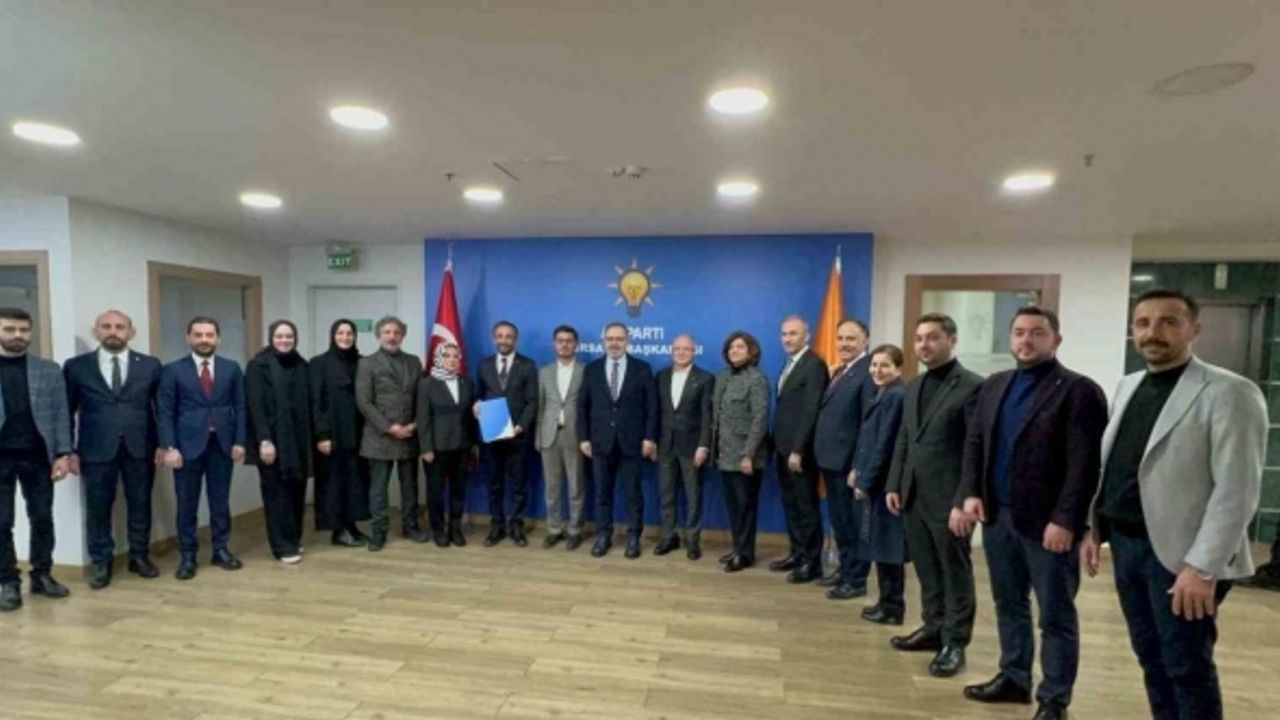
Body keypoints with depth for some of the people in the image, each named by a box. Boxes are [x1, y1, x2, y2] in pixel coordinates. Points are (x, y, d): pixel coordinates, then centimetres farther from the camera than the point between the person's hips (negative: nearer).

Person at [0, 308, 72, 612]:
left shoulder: (49, 370, 4)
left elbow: (61, 414, 2)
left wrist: (63, 454, -5)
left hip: (38, 457, 1)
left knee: (42, 519, 7)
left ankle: (41, 575, 20)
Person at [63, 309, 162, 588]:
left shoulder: (150, 365, 3)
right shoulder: (76, 366, 3)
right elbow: (67, 411, 5)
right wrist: (69, 450, 1)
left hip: (139, 448, 0)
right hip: (96, 449, 0)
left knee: (140, 505, 9)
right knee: (98, 508, 8)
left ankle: (139, 556, 23)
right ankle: (101, 562, 22)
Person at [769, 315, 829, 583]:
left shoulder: (814, 364, -12)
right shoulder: (789, 364, 16)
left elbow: (810, 410, -18)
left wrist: (798, 450, -20)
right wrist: (780, 444, 7)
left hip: (800, 449, -9)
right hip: (784, 447, 9)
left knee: (807, 506, 3)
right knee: (790, 504, 15)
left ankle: (812, 562, 14)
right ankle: (797, 553, 27)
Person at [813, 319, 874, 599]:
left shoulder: (868, 372, -15)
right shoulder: (838, 372, 15)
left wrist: (859, 466, -22)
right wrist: (822, 454, 10)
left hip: (849, 462, -9)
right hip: (831, 459, 9)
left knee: (852, 522, 5)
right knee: (838, 520, 19)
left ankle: (856, 579, 18)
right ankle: (844, 568, 34)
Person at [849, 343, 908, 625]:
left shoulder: (896, 396, -16)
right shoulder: (881, 395, 14)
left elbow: (885, 445, -19)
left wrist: (865, 481, -16)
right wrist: (857, 470, 7)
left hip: (883, 482, -9)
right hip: (872, 480, 9)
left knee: (886, 545, 1)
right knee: (880, 544, 15)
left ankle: (892, 607, 13)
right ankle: (887, 602, 26)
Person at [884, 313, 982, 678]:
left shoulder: (972, 386, -9)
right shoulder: (913, 386, 13)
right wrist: (894, 484, 10)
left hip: (949, 496, -6)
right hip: (914, 494, 7)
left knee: (955, 571, 7)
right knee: (926, 569, 16)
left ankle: (955, 642, 19)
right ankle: (934, 628, 31)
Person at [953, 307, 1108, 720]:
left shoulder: (1079, 390, -7)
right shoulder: (993, 386, 12)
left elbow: (1084, 464, -13)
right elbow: (974, 444, 11)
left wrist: (1065, 520, -18)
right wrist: (970, 493, -1)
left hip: (1047, 522, -6)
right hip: (997, 515, 6)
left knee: (1055, 615, 8)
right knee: (1009, 605, 18)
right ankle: (1013, 678, 34)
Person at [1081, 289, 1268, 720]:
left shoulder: (1229, 392, -12)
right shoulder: (1128, 387, 9)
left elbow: (1237, 489, -16)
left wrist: (1202, 567, -19)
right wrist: (1094, 529, 11)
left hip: (1178, 554, -6)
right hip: (1125, 544, 6)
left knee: (1188, 667, 8)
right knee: (1151, 659, 18)